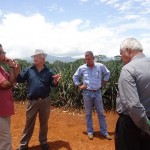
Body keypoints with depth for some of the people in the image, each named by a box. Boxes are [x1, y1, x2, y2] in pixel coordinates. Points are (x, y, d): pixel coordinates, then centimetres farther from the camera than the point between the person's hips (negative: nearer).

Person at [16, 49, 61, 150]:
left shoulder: (48, 71, 1)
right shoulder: (29, 70, 3)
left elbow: (52, 85, 0)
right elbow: (19, 79, -2)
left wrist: (55, 81, -22)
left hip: (45, 101, 0)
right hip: (32, 101, 0)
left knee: (44, 122, 15)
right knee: (29, 123, 10)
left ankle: (43, 141, 34)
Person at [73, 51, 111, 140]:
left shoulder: (100, 66, -3)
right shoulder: (82, 68, -3)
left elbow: (107, 73, 14)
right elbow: (75, 77, 11)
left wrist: (103, 83, 7)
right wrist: (79, 86, 2)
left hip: (97, 92, 1)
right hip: (87, 93, 0)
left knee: (101, 113, 8)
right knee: (88, 113, 9)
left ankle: (104, 132, 21)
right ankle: (90, 132, 23)